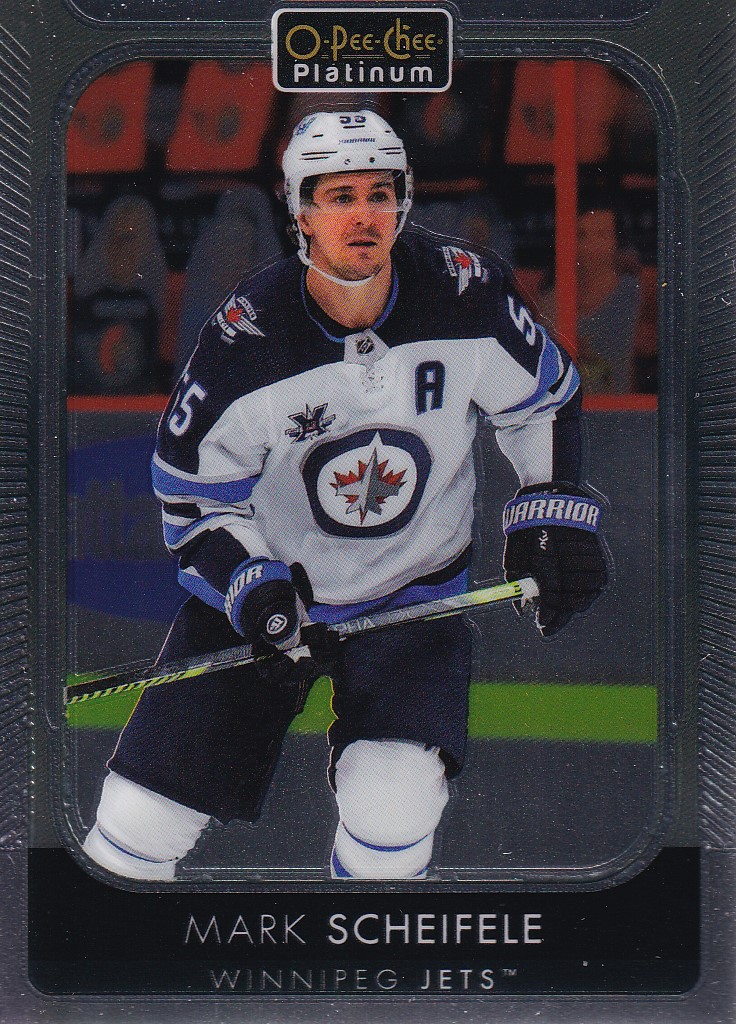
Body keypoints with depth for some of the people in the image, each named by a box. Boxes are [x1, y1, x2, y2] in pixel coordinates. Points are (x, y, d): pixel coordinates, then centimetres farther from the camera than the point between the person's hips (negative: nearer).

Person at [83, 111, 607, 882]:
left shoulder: (467, 292, -15)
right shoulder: (243, 340, -19)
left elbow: (543, 400, 4)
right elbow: (192, 491, -6)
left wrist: (552, 519, -2)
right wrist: (256, 590, -18)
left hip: (415, 591, 0)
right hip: (262, 581, 0)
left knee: (392, 814, -22)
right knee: (140, 824, -2)